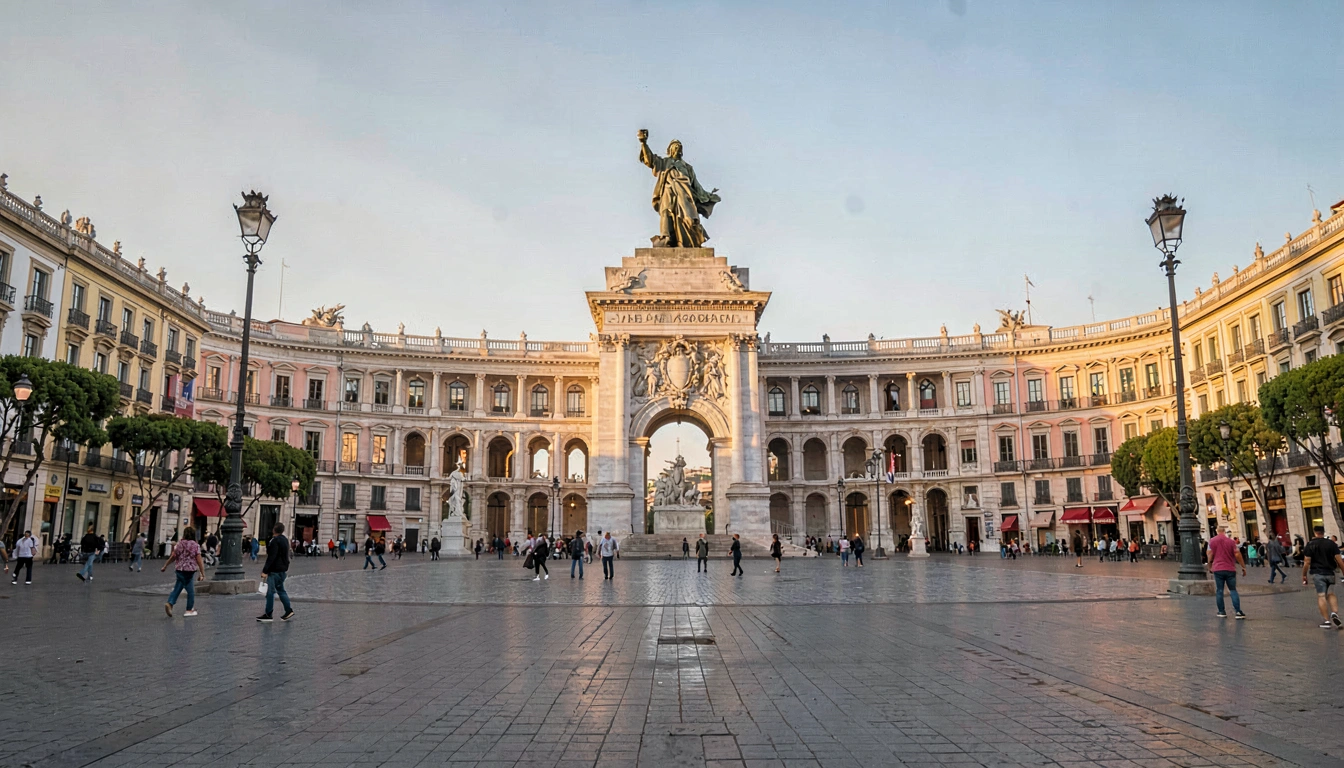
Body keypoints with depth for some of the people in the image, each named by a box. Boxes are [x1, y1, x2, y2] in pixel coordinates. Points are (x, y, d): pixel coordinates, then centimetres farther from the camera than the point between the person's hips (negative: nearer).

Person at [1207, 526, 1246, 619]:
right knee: (1233, 590, 6)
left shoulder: (1212, 541, -1)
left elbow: (1210, 554, -2)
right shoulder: (1231, 541, -1)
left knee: (1219, 591, 5)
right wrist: (1243, 567, 4)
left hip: (1218, 569, 0)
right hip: (1230, 569, 1)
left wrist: (1209, 565, 13)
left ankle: (1222, 612, 7)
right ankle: (1238, 612, -3)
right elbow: (1237, 555, -4)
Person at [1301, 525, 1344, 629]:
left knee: (1321, 596, -3)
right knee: (1331, 594, 19)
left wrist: (1304, 575, 4)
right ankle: (1335, 612, -3)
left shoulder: (1310, 545, -3)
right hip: (1330, 573, 3)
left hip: (1317, 573, -3)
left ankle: (1326, 620, -6)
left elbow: (1307, 562, -5)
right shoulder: (1332, 544, 2)